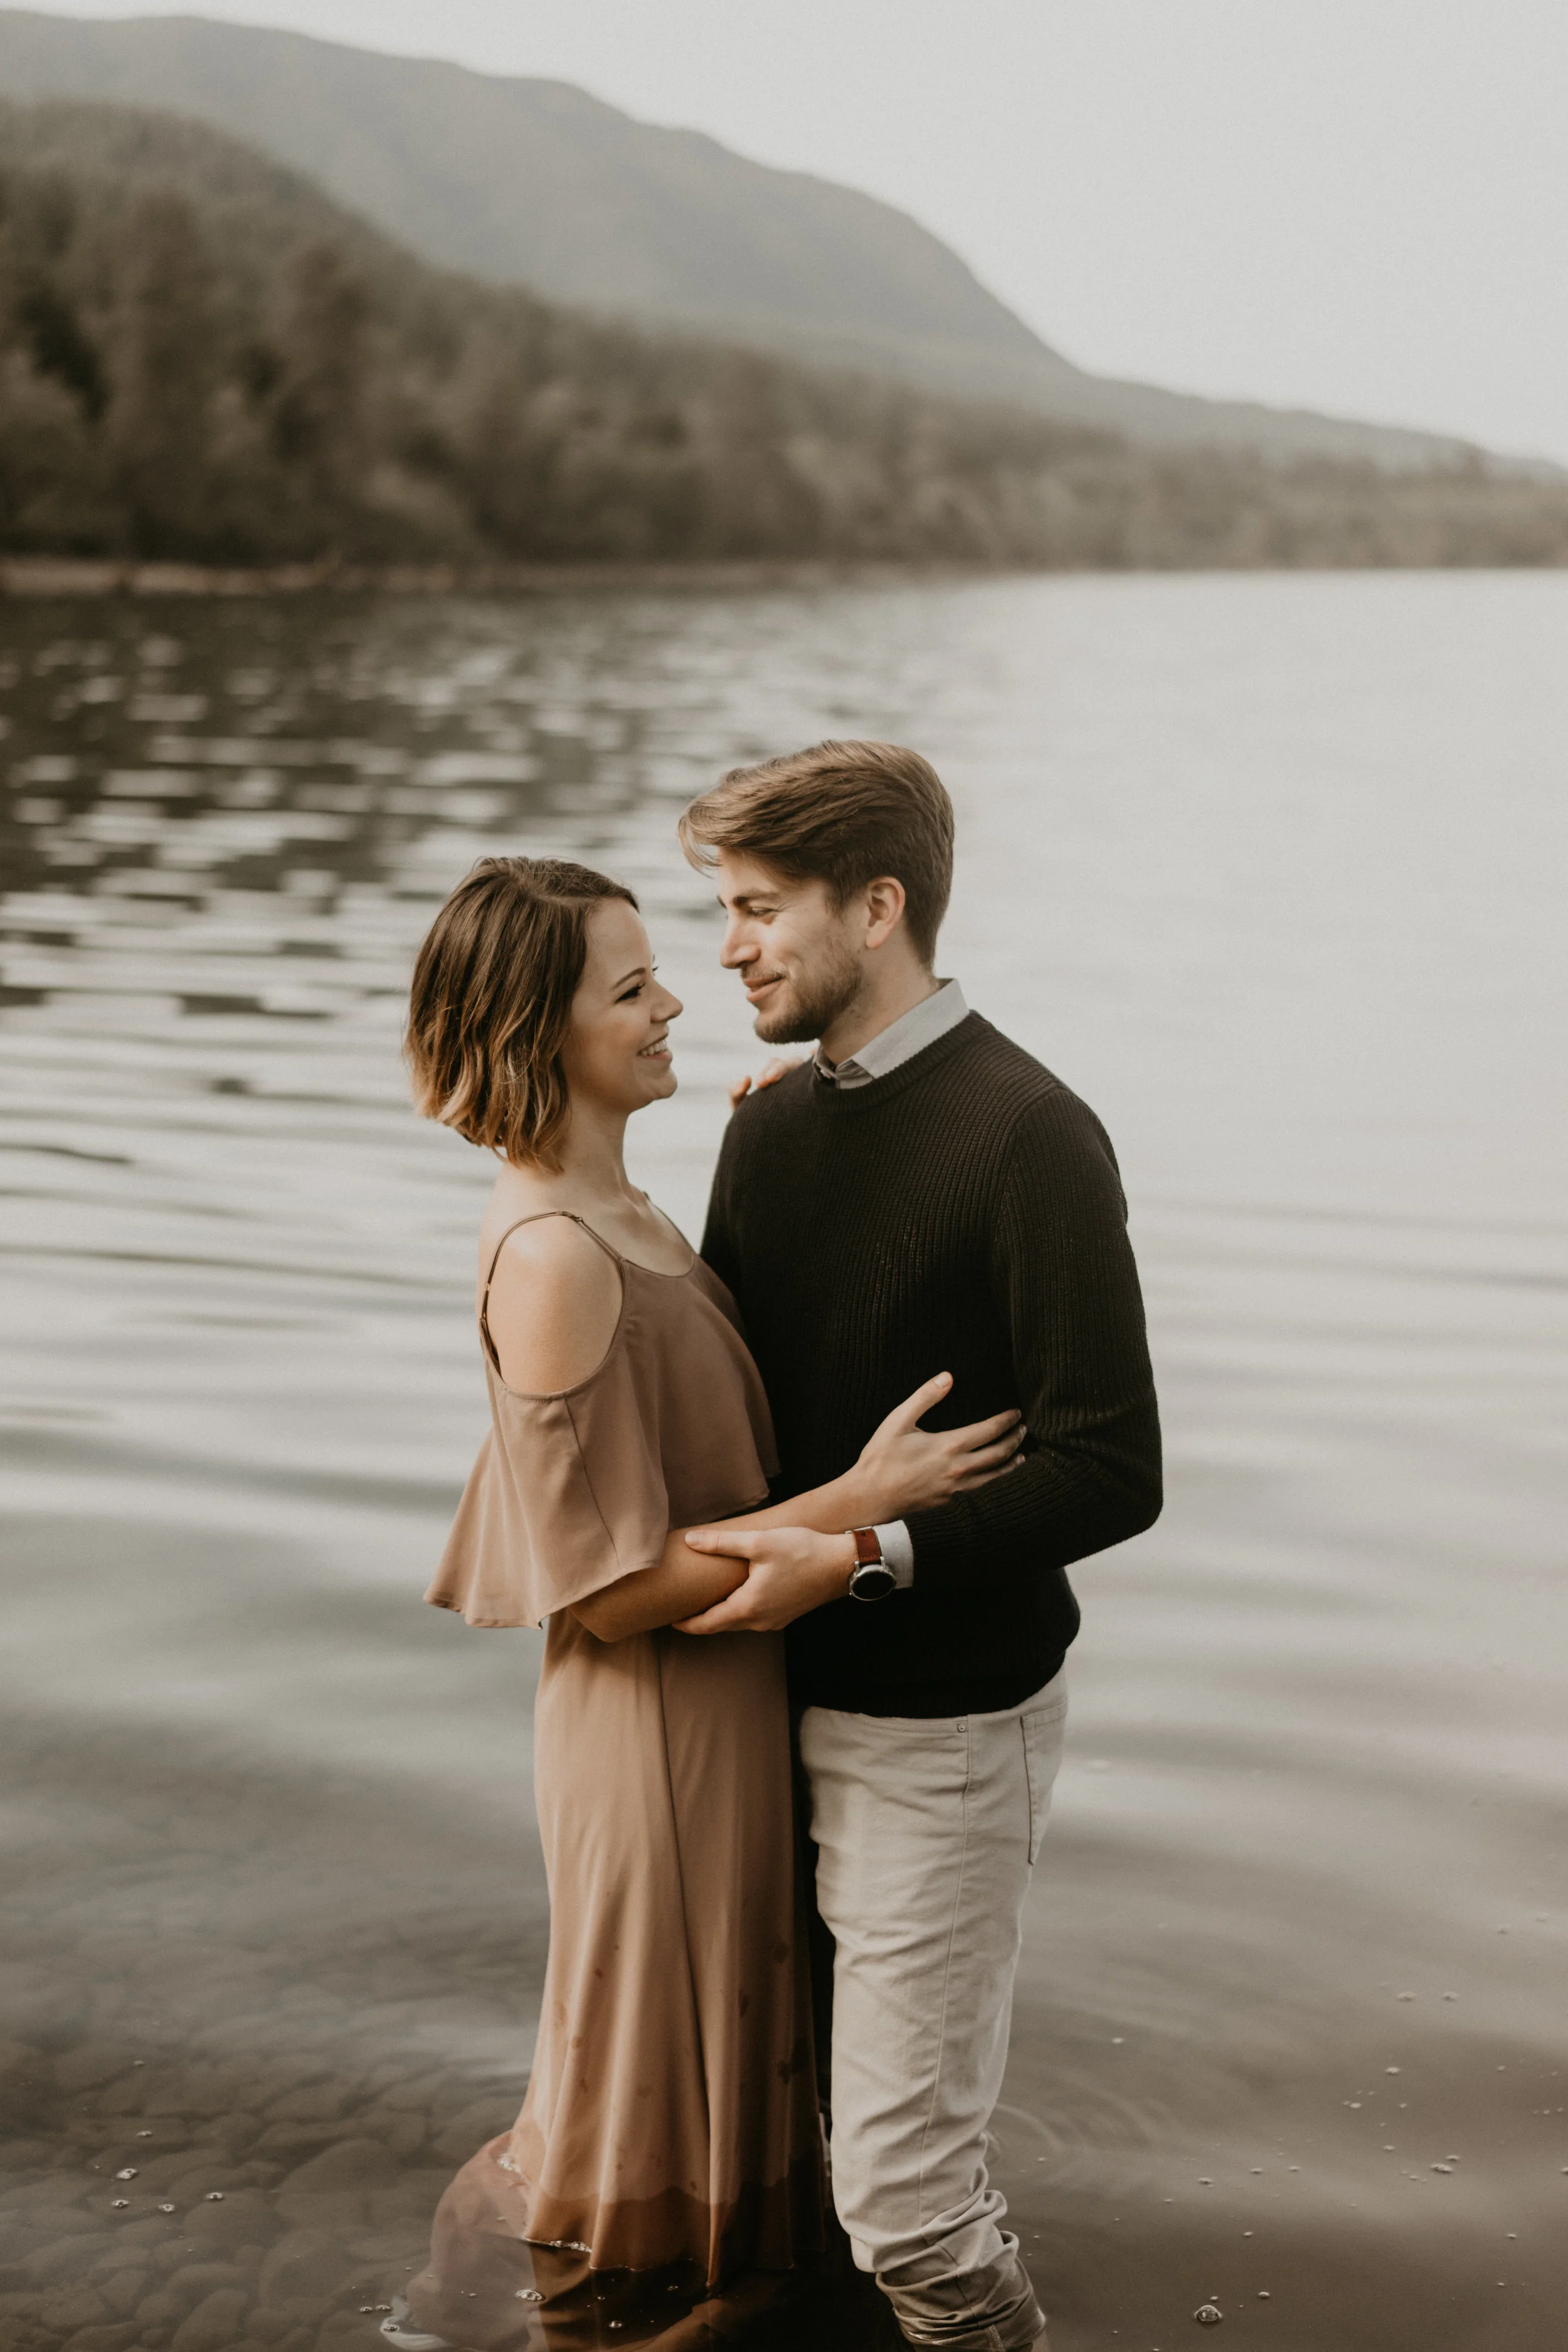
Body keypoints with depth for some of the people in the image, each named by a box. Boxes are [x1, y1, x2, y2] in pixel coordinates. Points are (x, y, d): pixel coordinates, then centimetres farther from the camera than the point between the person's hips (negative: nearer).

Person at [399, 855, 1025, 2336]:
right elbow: (614, 1585, -25)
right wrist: (859, 1501, -23)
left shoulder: (608, 1211, 3)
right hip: (656, 1728, -10)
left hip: (723, 1702, 10)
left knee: (717, 2052, 26)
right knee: (656, 2090, 11)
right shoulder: (550, 1260, -27)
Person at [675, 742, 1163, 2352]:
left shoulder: (1028, 1141, -15)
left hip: (942, 1723, -7)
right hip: (782, 1689, 7)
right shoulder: (770, 1126, 7)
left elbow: (1111, 1475, -18)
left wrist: (860, 1552, -21)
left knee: (900, 2187, -2)